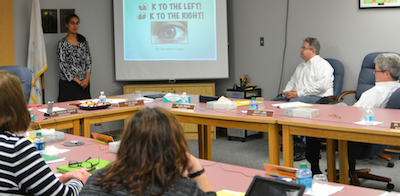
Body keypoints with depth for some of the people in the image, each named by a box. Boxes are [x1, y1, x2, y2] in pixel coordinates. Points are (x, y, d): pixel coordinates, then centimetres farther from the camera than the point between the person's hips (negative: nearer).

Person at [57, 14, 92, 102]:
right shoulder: (62, 43, -3)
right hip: (68, 84, -4)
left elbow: (88, 60, 8)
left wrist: (87, 79, -6)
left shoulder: (83, 40, 10)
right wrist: (78, 81, -11)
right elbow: (63, 65, -7)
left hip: (84, 82, 4)